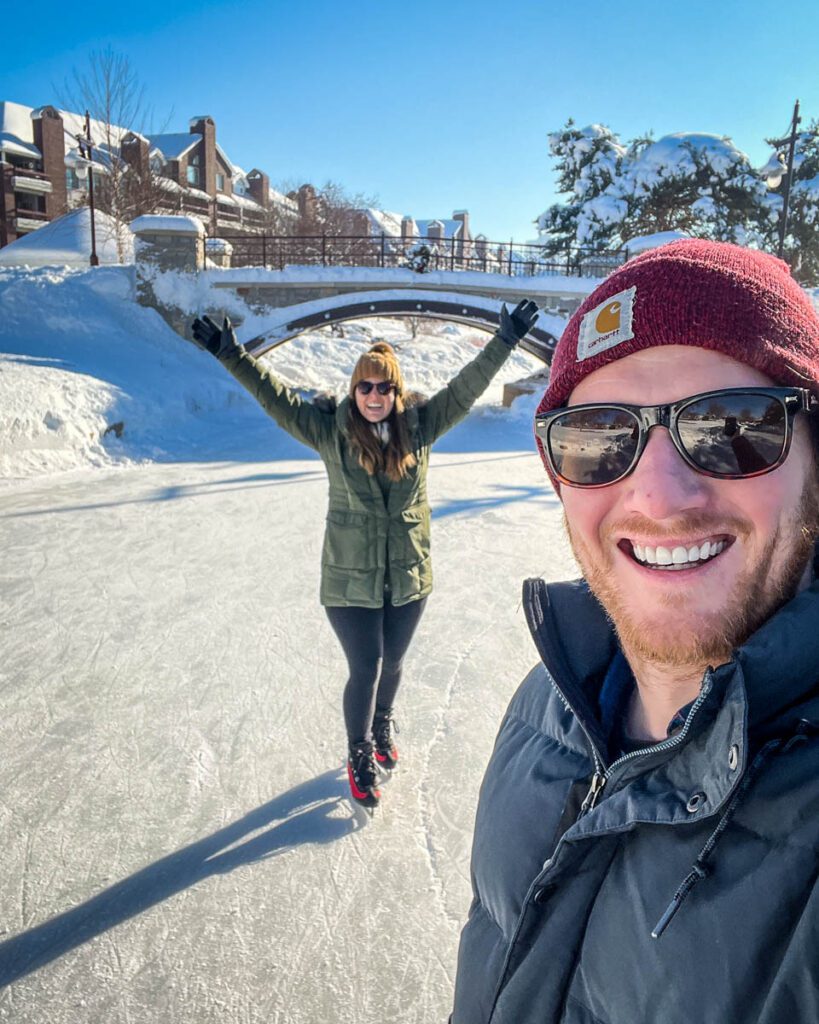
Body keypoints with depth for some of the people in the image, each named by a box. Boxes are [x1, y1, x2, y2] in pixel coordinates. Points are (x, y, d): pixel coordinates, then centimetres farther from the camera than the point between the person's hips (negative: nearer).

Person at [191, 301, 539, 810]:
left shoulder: (420, 425, -3)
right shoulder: (331, 430, -8)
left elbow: (465, 388, -1)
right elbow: (277, 397, -11)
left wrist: (505, 341, -3)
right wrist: (232, 355, -19)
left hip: (409, 575, 3)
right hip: (350, 578, -2)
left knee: (392, 663, 20)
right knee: (365, 669, 6)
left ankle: (383, 728, 50)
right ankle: (360, 755, 32)